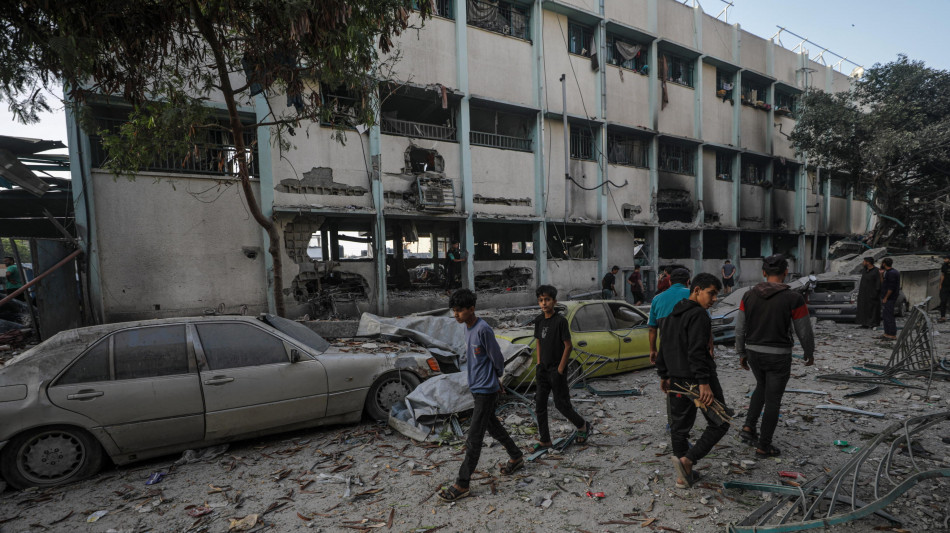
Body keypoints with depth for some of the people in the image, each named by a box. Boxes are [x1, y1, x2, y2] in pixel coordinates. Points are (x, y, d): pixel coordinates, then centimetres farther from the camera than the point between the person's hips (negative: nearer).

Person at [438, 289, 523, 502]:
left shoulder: (483, 329, -23)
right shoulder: (468, 328, 5)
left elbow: (497, 359, -15)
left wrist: (495, 378, 3)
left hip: (486, 390, -9)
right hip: (477, 387, 9)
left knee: (474, 437, -3)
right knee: (493, 426, 22)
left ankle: (462, 484, 5)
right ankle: (516, 457, 41)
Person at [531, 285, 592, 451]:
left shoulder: (560, 320, -16)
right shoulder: (539, 321, 4)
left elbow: (568, 346, -14)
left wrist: (560, 369, -13)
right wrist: (539, 364, 8)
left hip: (557, 369, -6)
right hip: (543, 369, 6)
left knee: (561, 403, 3)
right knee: (539, 403, 7)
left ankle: (583, 425, 30)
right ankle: (544, 440, 19)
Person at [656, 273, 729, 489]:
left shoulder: (672, 315, 14)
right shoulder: (699, 315, -14)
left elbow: (663, 348, 18)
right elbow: (696, 352, -23)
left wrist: (664, 375, 24)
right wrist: (704, 383, -24)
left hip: (677, 381, 8)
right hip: (697, 379, -8)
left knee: (679, 427, 13)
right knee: (719, 423, 8)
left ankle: (684, 476, 22)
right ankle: (687, 460, -2)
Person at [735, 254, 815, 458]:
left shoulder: (749, 296, -6)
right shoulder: (794, 298, -17)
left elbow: (740, 328, 0)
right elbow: (804, 331, -7)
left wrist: (741, 353, 13)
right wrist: (810, 353, 12)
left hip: (754, 353, 4)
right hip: (778, 357, -4)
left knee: (762, 387, 29)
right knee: (773, 400, 10)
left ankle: (749, 427, 22)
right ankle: (764, 447, 21)